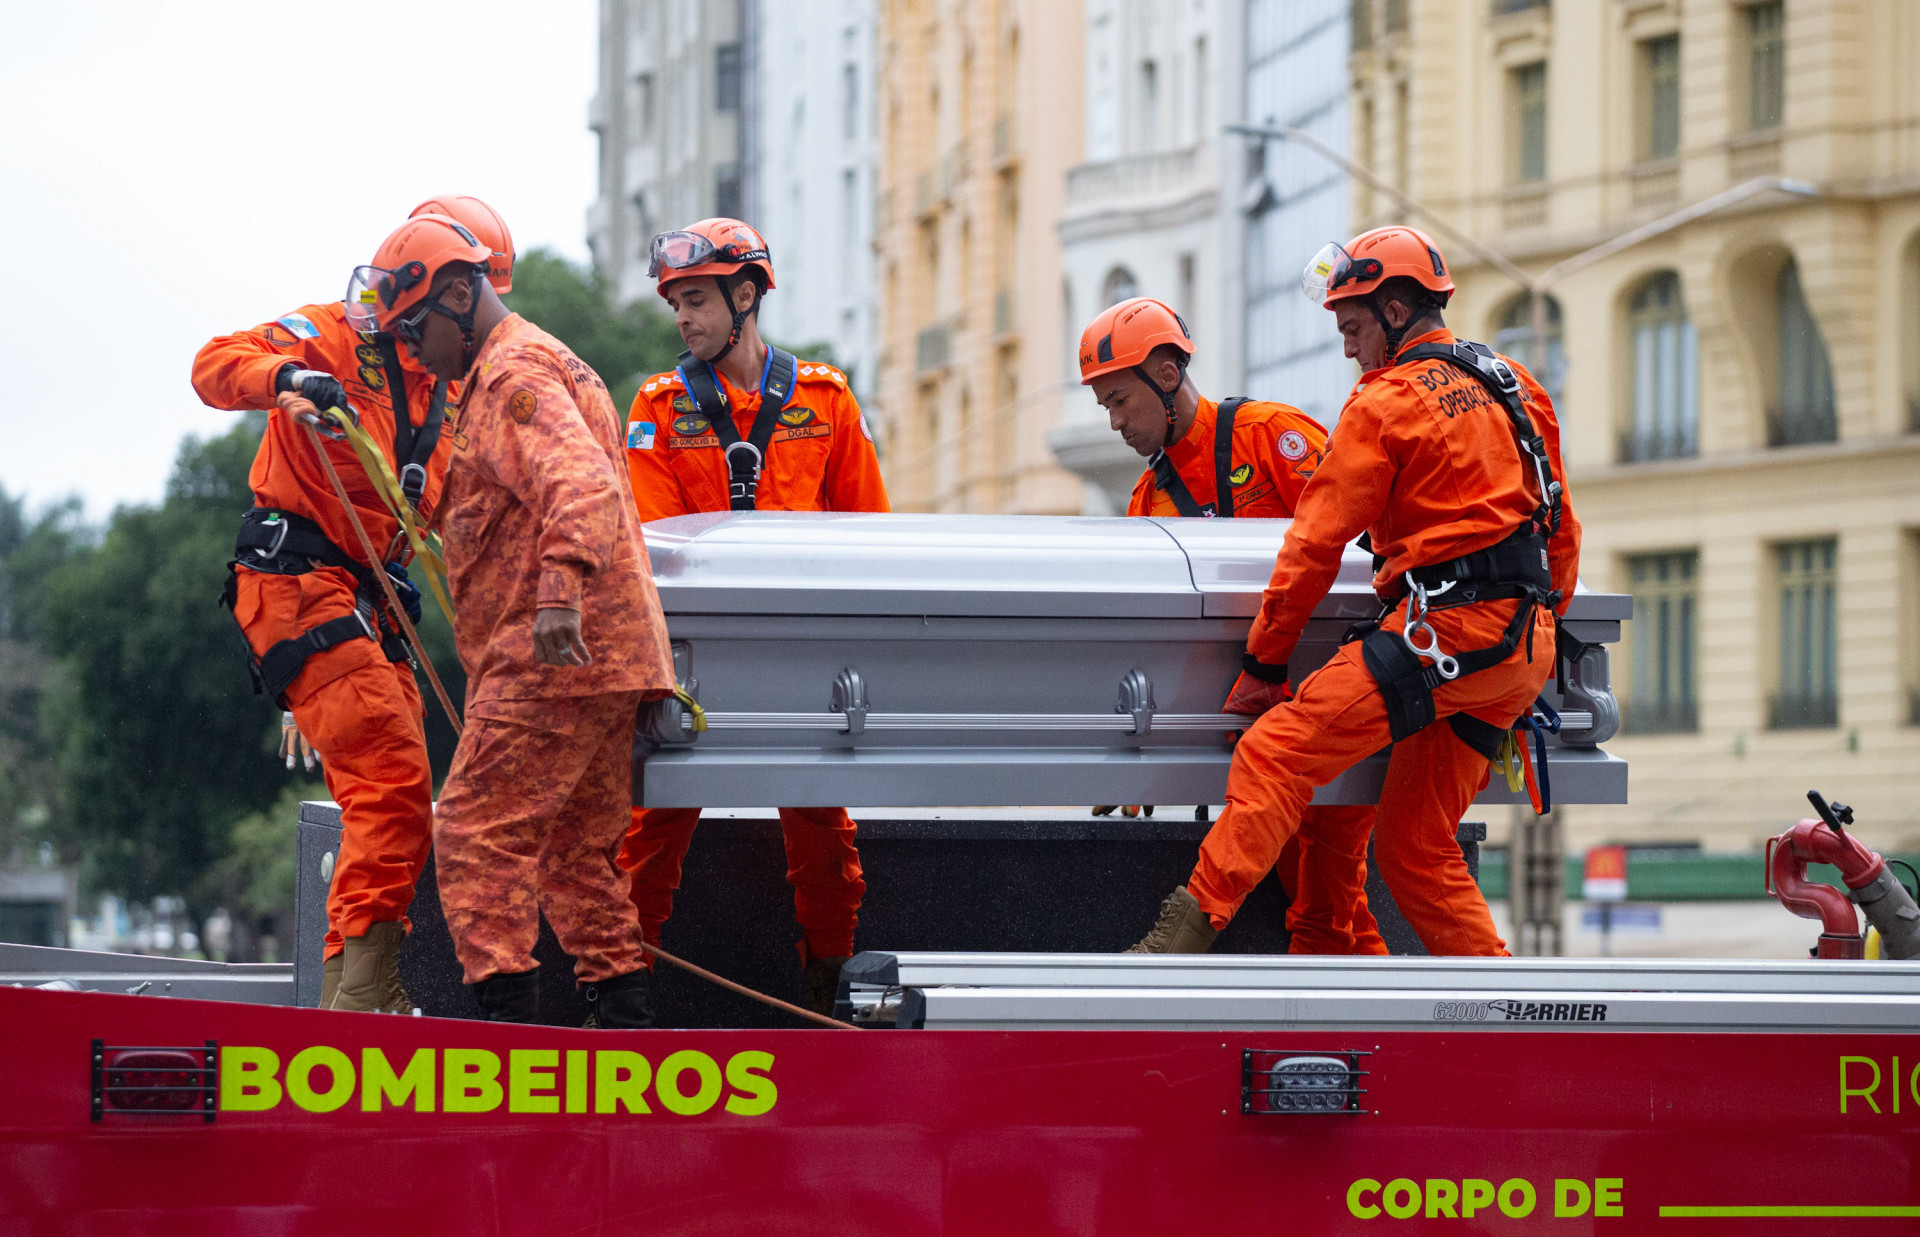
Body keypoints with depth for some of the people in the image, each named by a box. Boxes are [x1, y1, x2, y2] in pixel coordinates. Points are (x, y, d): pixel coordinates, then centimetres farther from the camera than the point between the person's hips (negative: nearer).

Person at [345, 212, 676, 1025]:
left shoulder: (515, 373, -10)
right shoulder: (506, 372, 25)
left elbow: (581, 480, -27)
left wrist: (560, 592, -39)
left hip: (550, 655, -10)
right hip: (606, 656, 10)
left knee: (478, 832, -10)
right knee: (575, 849, 13)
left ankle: (506, 1011, -16)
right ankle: (623, 1015, 12)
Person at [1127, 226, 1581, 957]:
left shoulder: (1386, 403, -3)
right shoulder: (1513, 386, 20)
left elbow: (1316, 542, -4)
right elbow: (1562, 531, 25)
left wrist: (1263, 662, 1)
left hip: (1444, 627, -8)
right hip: (1525, 648, 8)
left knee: (1275, 752, -13)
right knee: (1415, 846, 13)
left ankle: (1187, 934, -24)